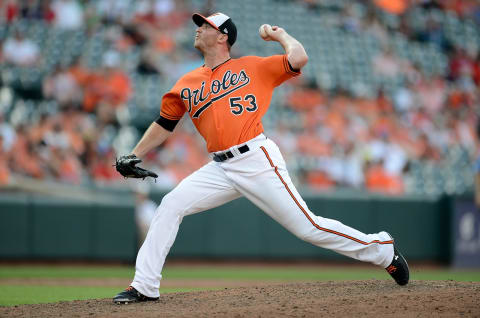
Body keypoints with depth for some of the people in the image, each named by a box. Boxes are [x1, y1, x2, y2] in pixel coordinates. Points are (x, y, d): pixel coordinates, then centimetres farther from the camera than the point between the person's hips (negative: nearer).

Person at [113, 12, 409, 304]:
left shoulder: (252, 67, 3)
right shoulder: (187, 84, 17)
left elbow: (299, 59, -8)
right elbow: (164, 124, 23)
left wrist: (280, 34, 8)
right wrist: (134, 157, 17)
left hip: (257, 161, -5)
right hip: (221, 168, 5)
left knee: (307, 226, -8)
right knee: (170, 206, -8)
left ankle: (382, 250, 6)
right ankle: (145, 286, -2)